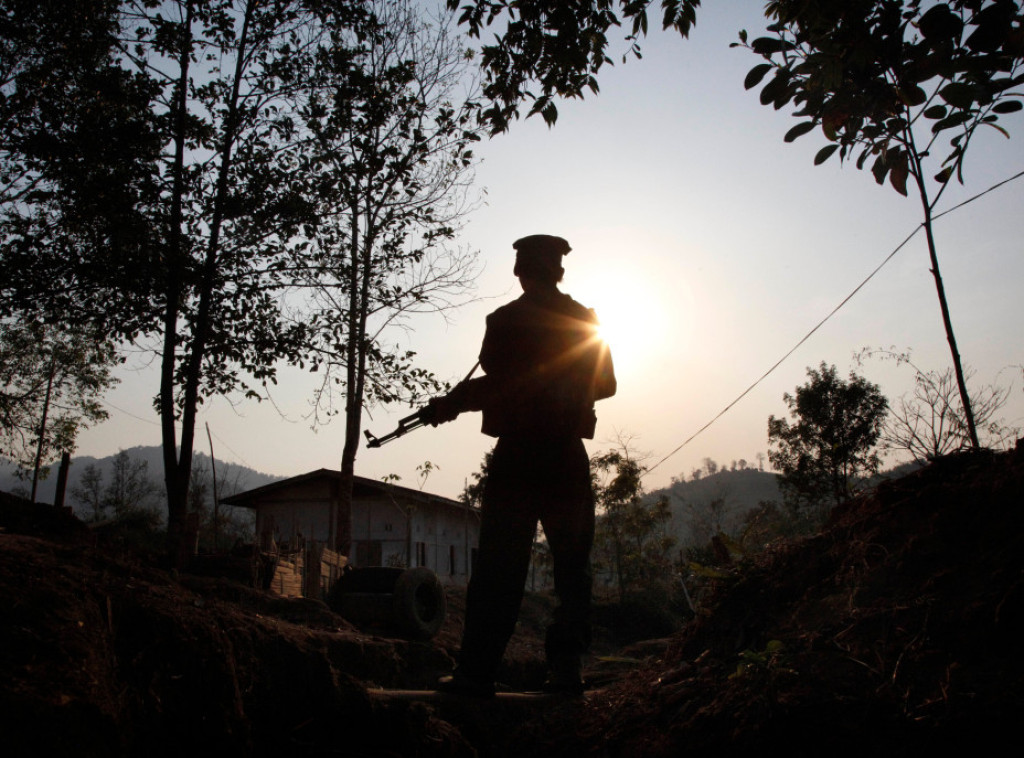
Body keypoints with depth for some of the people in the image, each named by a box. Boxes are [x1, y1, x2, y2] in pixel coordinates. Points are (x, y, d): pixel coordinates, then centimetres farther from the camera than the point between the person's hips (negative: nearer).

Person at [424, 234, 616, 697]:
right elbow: (606, 385, 13)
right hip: (569, 462, 2)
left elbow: (497, 385, -11)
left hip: (515, 458, -2)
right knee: (572, 568, 11)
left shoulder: (504, 320, -4)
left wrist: (447, 405, 3)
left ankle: (476, 672, 5)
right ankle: (565, 670, 11)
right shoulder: (585, 320, 7)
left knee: (498, 568, 3)